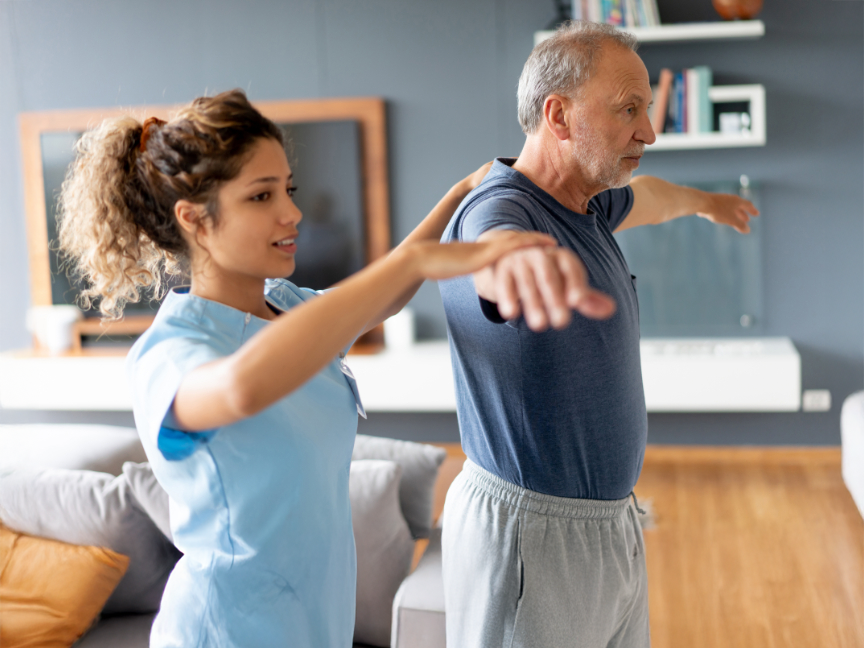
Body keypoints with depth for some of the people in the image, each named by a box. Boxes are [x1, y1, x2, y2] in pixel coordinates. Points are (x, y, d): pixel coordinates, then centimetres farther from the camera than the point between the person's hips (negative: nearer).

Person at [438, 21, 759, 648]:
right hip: (531, 533, -9)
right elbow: (493, 242, -47)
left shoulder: (587, 205, 8)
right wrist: (519, 261, -70)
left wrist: (705, 201, 50)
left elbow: (644, 198, 32)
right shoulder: (499, 207, -21)